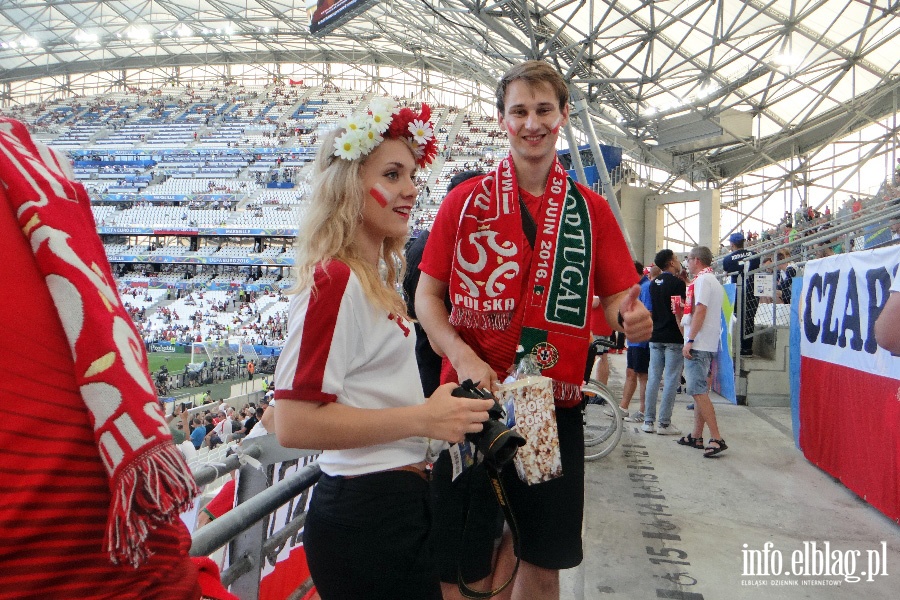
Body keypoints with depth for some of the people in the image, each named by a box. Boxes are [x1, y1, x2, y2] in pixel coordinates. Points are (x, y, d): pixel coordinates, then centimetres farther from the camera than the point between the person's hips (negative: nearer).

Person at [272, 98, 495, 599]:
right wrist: (422, 418, -22)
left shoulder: (376, 279, 9)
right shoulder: (335, 280, -19)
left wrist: (445, 409, 7)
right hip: (367, 514, -9)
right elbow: (295, 423, -24)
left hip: (401, 503, 9)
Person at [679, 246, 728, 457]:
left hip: (698, 344, -10)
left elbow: (700, 311, -19)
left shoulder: (702, 279, -11)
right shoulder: (714, 281, 20)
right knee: (700, 390, 12)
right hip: (708, 344, 10)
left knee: (698, 391, -12)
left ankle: (716, 439, -14)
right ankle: (696, 436, 18)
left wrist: (690, 341, -20)